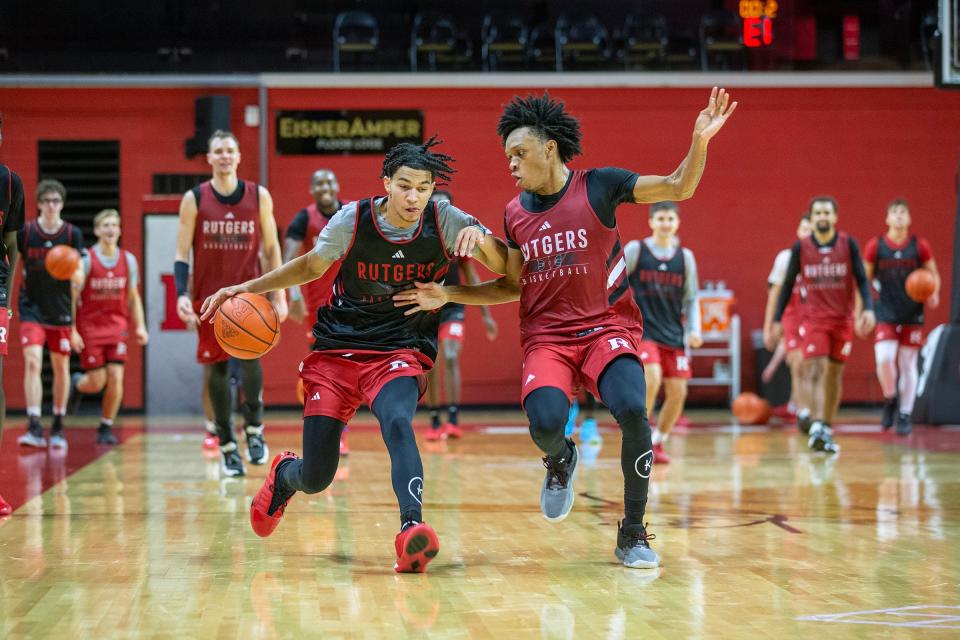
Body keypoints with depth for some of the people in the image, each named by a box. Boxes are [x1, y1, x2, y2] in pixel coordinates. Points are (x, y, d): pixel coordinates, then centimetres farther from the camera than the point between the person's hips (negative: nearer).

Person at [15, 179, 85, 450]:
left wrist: (76, 274, -26)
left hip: (61, 312, 1)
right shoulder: (25, 232, -4)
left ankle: (58, 427, 23)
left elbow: (79, 279, -5)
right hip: (32, 309, -1)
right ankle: (34, 428, -20)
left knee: (61, 367, 9)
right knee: (32, 363, -16)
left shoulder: (72, 234, -3)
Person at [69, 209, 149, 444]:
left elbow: (133, 297, 12)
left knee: (116, 378, -9)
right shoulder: (86, 259, -9)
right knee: (97, 383, -4)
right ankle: (77, 383, 33)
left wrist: (140, 327, 1)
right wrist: (71, 330, -14)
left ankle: (106, 427, 6)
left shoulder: (128, 260, 3)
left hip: (117, 325, 3)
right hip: (90, 326, -3)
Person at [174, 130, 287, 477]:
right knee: (215, 367, 1)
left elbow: (271, 248, 8)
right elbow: (182, 253, -1)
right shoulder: (194, 199, -1)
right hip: (209, 295, 0)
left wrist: (279, 294, 1)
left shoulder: (259, 196, 2)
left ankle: (254, 428, 2)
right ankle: (227, 445, 11)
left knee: (250, 354, -19)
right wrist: (182, 295, -14)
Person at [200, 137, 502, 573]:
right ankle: (283, 475, 39)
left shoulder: (444, 221, -9)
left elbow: (505, 269, -9)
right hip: (336, 351, 1)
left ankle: (412, 528, -46)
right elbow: (312, 265, 10)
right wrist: (246, 288, 4)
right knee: (315, 479, 2)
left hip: (400, 354, -1)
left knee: (398, 423, -36)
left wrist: (479, 237, -29)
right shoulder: (353, 219, -9)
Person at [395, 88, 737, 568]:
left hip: (607, 327, -2)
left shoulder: (598, 187, -3)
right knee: (545, 425, -28)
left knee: (632, 410, -30)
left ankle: (633, 533, -9)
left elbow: (678, 188, -5)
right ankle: (561, 462, 14)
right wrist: (448, 295, 11)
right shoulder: (514, 213, 8)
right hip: (545, 337, 2)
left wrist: (700, 140, -22)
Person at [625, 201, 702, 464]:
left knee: (678, 392, -1)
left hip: (673, 334, 4)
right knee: (652, 379, -25)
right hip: (642, 331, -4)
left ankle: (658, 443, 20)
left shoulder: (685, 257, 6)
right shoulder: (635, 250, -3)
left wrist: (694, 330, -1)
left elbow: (691, 299, 12)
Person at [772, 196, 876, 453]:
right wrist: (777, 319, 6)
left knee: (835, 374, 9)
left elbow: (861, 280, -1)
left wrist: (868, 308, -17)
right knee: (816, 371, -16)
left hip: (842, 320, 1)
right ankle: (817, 427, -28)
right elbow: (788, 284, 7)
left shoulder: (848, 244, -1)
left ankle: (827, 431, 20)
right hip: (814, 319, -1)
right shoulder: (801, 247, 0)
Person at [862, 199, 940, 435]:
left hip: (913, 315, 1)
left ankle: (905, 415, 13)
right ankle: (890, 401, 11)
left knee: (908, 365, 3)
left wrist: (934, 295, -12)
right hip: (886, 315, -1)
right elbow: (864, 280, 7)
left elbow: (934, 275, 9)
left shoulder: (920, 246, 0)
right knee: (884, 359, -16)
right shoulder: (875, 246, 0)